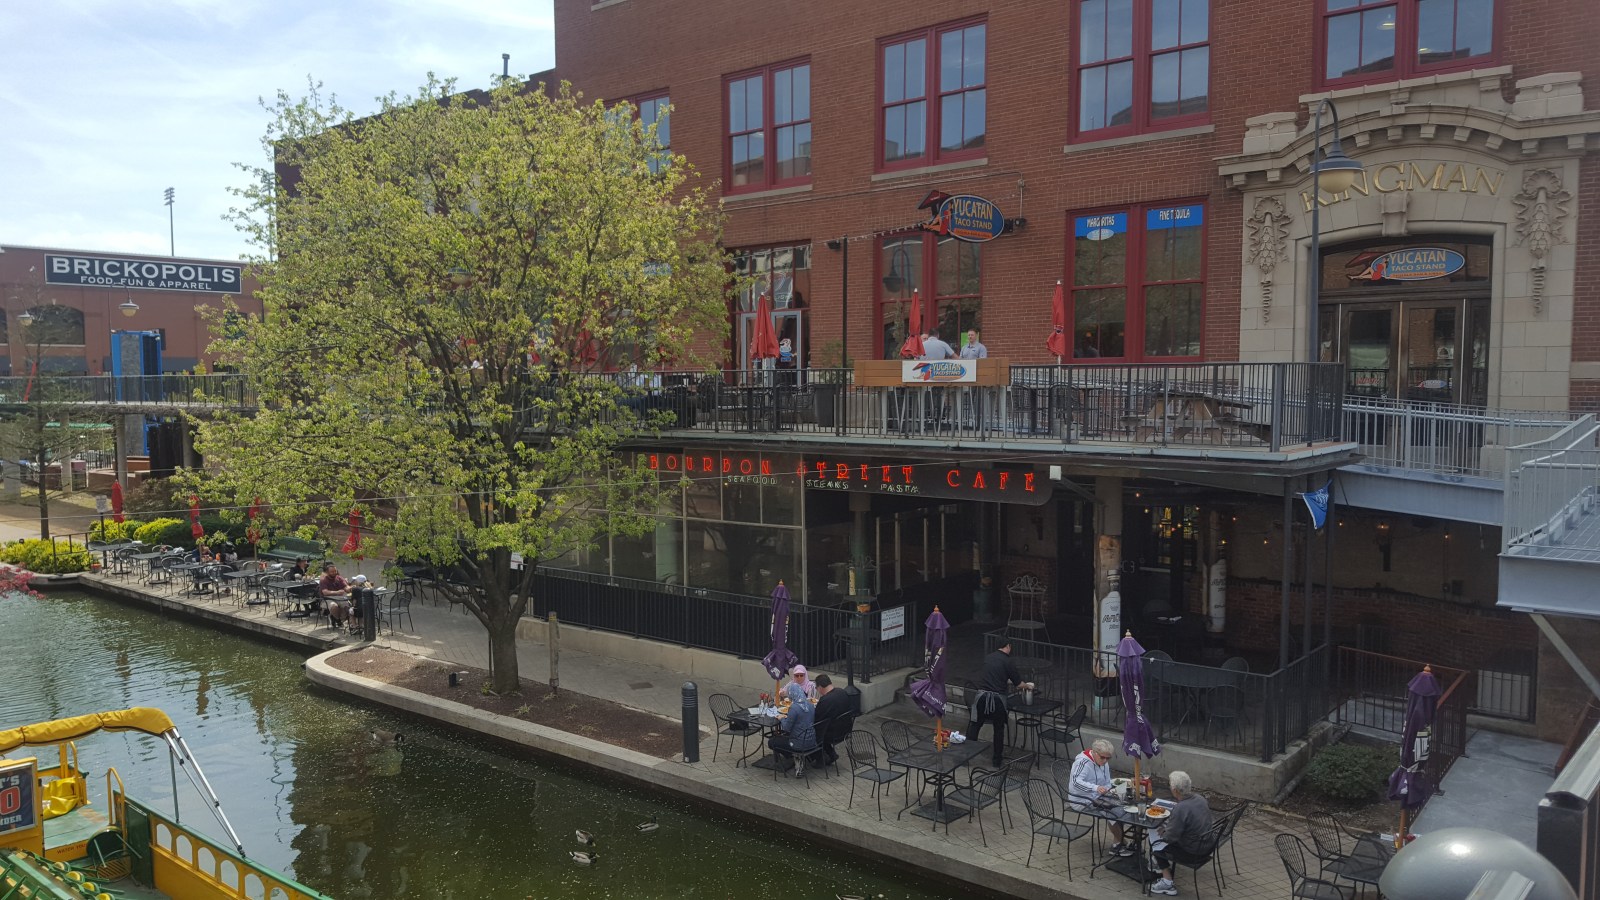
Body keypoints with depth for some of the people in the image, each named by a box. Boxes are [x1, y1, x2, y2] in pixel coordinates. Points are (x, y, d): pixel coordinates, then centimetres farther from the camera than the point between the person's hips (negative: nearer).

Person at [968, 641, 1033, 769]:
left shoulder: (988, 658, 10)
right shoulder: (1008, 662, -5)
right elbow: (1019, 683, 2)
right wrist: (1028, 686, 23)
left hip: (982, 695, 3)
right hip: (997, 698, -3)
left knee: (975, 725, 13)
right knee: (999, 729, 14)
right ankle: (997, 760, 22)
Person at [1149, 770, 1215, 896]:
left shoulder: (1180, 809, -29)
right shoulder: (1200, 798, -4)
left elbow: (1171, 837, -20)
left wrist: (1163, 833, 0)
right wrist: (1166, 826, 10)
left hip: (1192, 853, -8)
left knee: (1156, 844, 9)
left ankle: (1168, 883, 11)